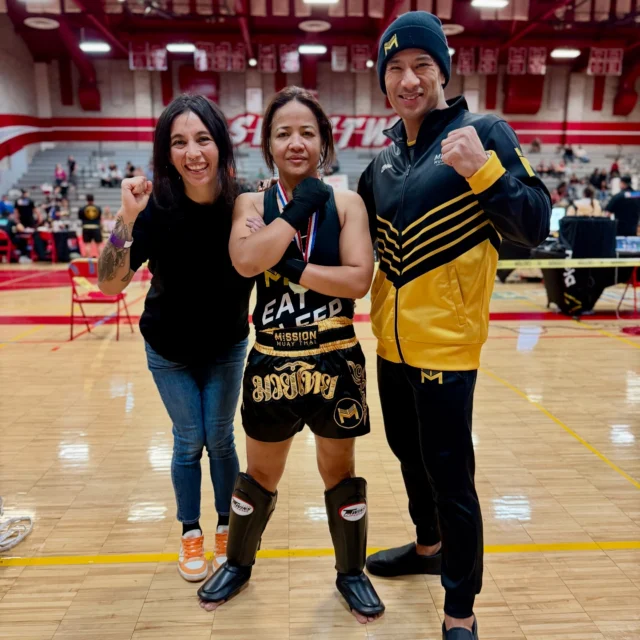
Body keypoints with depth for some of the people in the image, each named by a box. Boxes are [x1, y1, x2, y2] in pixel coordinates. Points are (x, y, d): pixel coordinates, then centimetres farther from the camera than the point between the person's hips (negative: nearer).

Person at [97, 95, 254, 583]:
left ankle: (227, 526, 31)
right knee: (189, 441, 8)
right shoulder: (157, 207, -22)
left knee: (220, 438, 9)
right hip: (169, 350, 0)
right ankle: (190, 533, 31)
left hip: (226, 348, 1)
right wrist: (126, 222, -38)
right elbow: (110, 285, -25)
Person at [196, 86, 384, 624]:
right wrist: (299, 208, -18)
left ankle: (351, 572, 38)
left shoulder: (346, 203, -3)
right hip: (271, 364, 1)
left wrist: (292, 267, -20)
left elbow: (359, 279, -16)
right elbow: (246, 260, -22)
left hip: (336, 364, 0)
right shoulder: (252, 204, -1)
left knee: (339, 471, 16)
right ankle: (238, 564, 44)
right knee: (260, 476, 18)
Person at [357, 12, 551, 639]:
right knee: (409, 457, 22)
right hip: (392, 344, 7)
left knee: (449, 478, 2)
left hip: (445, 346, -6)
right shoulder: (384, 156, 10)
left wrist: (482, 168, -28)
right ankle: (429, 546, 48)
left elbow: (535, 225, -15)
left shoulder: (482, 132, -8)